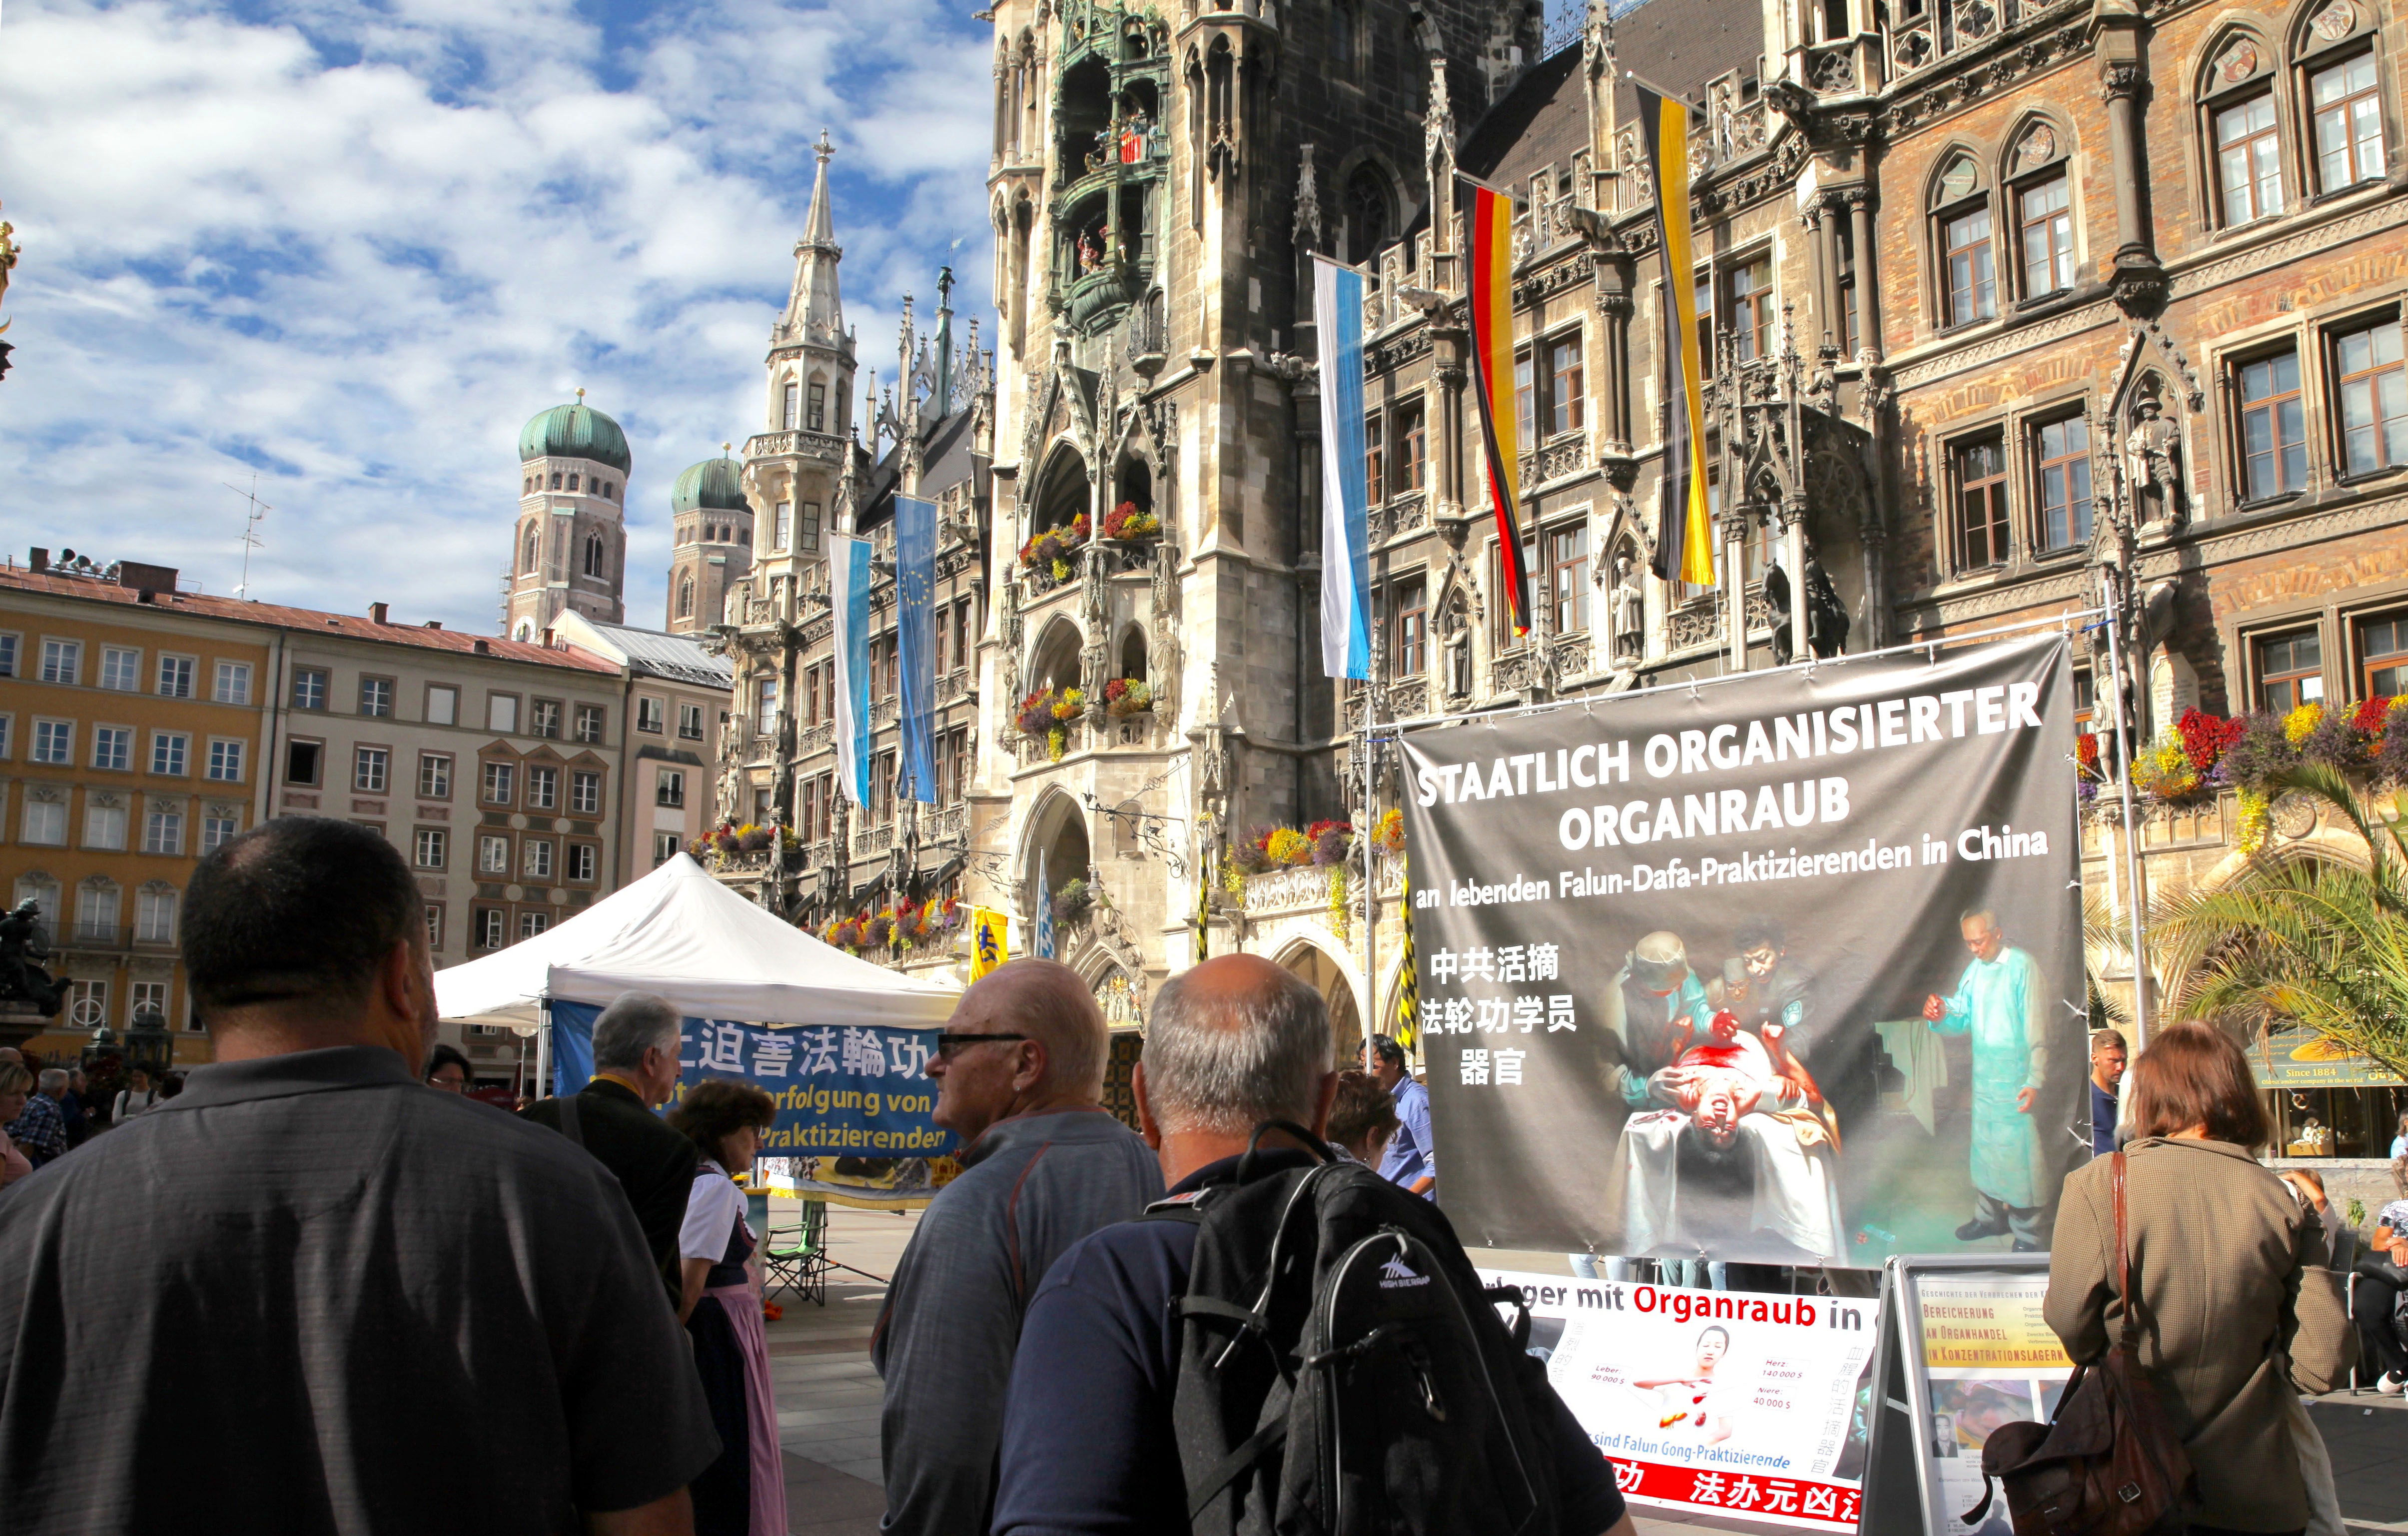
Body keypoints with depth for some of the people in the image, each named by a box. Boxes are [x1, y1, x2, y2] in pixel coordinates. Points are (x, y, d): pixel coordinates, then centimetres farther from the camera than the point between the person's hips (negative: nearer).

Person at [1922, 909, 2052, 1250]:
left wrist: (2035, 1082, -18)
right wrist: (1941, 1017, -12)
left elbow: (2037, 1029, -14)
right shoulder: (1973, 970, 8)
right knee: (1984, 1147, 16)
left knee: (2020, 1151, -3)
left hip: (2015, 1078, -7)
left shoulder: (2022, 966, -13)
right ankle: (1989, 1216, 31)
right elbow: (1963, 1020, 11)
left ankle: (2029, 1232, 7)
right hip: (1983, 1077, 7)